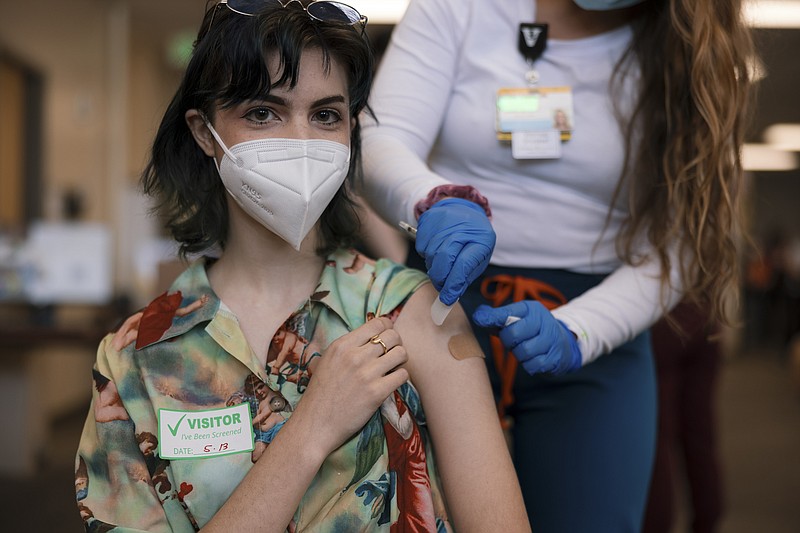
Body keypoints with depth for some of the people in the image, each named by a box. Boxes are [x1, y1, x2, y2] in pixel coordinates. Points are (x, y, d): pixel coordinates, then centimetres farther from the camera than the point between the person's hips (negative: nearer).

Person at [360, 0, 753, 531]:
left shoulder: (693, 56, -1)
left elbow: (674, 248, -7)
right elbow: (381, 144, -10)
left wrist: (573, 335, -25)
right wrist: (437, 200, -34)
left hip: (596, 329, 1)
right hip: (446, 303, 0)